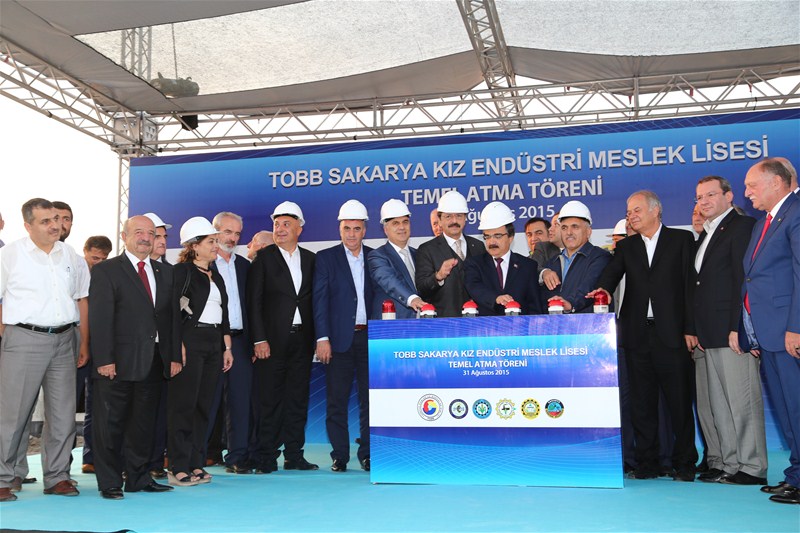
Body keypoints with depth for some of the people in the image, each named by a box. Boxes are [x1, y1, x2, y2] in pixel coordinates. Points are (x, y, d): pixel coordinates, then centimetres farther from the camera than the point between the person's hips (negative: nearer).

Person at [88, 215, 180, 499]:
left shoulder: (165, 273, 14)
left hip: (154, 362, 5)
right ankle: (109, 483, 13)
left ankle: (138, 478, 23)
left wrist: (175, 356, 4)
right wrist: (104, 359, -15)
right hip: (118, 363, -5)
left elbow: (172, 316, 12)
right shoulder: (105, 270, -1)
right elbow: (100, 318, -8)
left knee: (143, 423, 12)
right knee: (109, 424, 2)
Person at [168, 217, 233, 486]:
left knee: (203, 405, 8)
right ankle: (178, 467, 0)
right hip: (190, 342, -7)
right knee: (184, 404, -4)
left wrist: (227, 347, 15)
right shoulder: (182, 271, -4)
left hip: (214, 344, 7)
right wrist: (178, 345, -18)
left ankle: (196, 463, 15)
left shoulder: (216, 276, 19)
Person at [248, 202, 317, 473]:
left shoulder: (310, 259, 12)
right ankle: (265, 458, 8)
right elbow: (254, 301, -4)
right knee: (270, 400, -1)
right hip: (273, 339, -3)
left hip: (302, 339, 4)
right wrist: (259, 339, -11)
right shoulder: (263, 257, 1)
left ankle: (294, 455, 16)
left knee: (298, 398, 8)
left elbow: (314, 299, 11)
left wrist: (315, 337, 3)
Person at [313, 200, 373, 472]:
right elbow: (320, 301, -2)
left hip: (370, 337, 2)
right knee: (336, 401, 3)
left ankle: (367, 453, 15)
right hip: (339, 338, -2)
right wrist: (322, 339, -10)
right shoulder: (326, 258, 3)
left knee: (370, 399, 5)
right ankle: (339, 455, 13)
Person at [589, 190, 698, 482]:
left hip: (672, 333, -3)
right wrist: (602, 290, -24)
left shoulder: (682, 239, 6)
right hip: (637, 335, 3)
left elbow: (690, 285, 0)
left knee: (679, 401, 2)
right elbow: (611, 275, 0)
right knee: (642, 402, 7)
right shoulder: (626, 247, 16)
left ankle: (684, 465, 13)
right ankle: (646, 463, 15)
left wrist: (690, 329, -7)